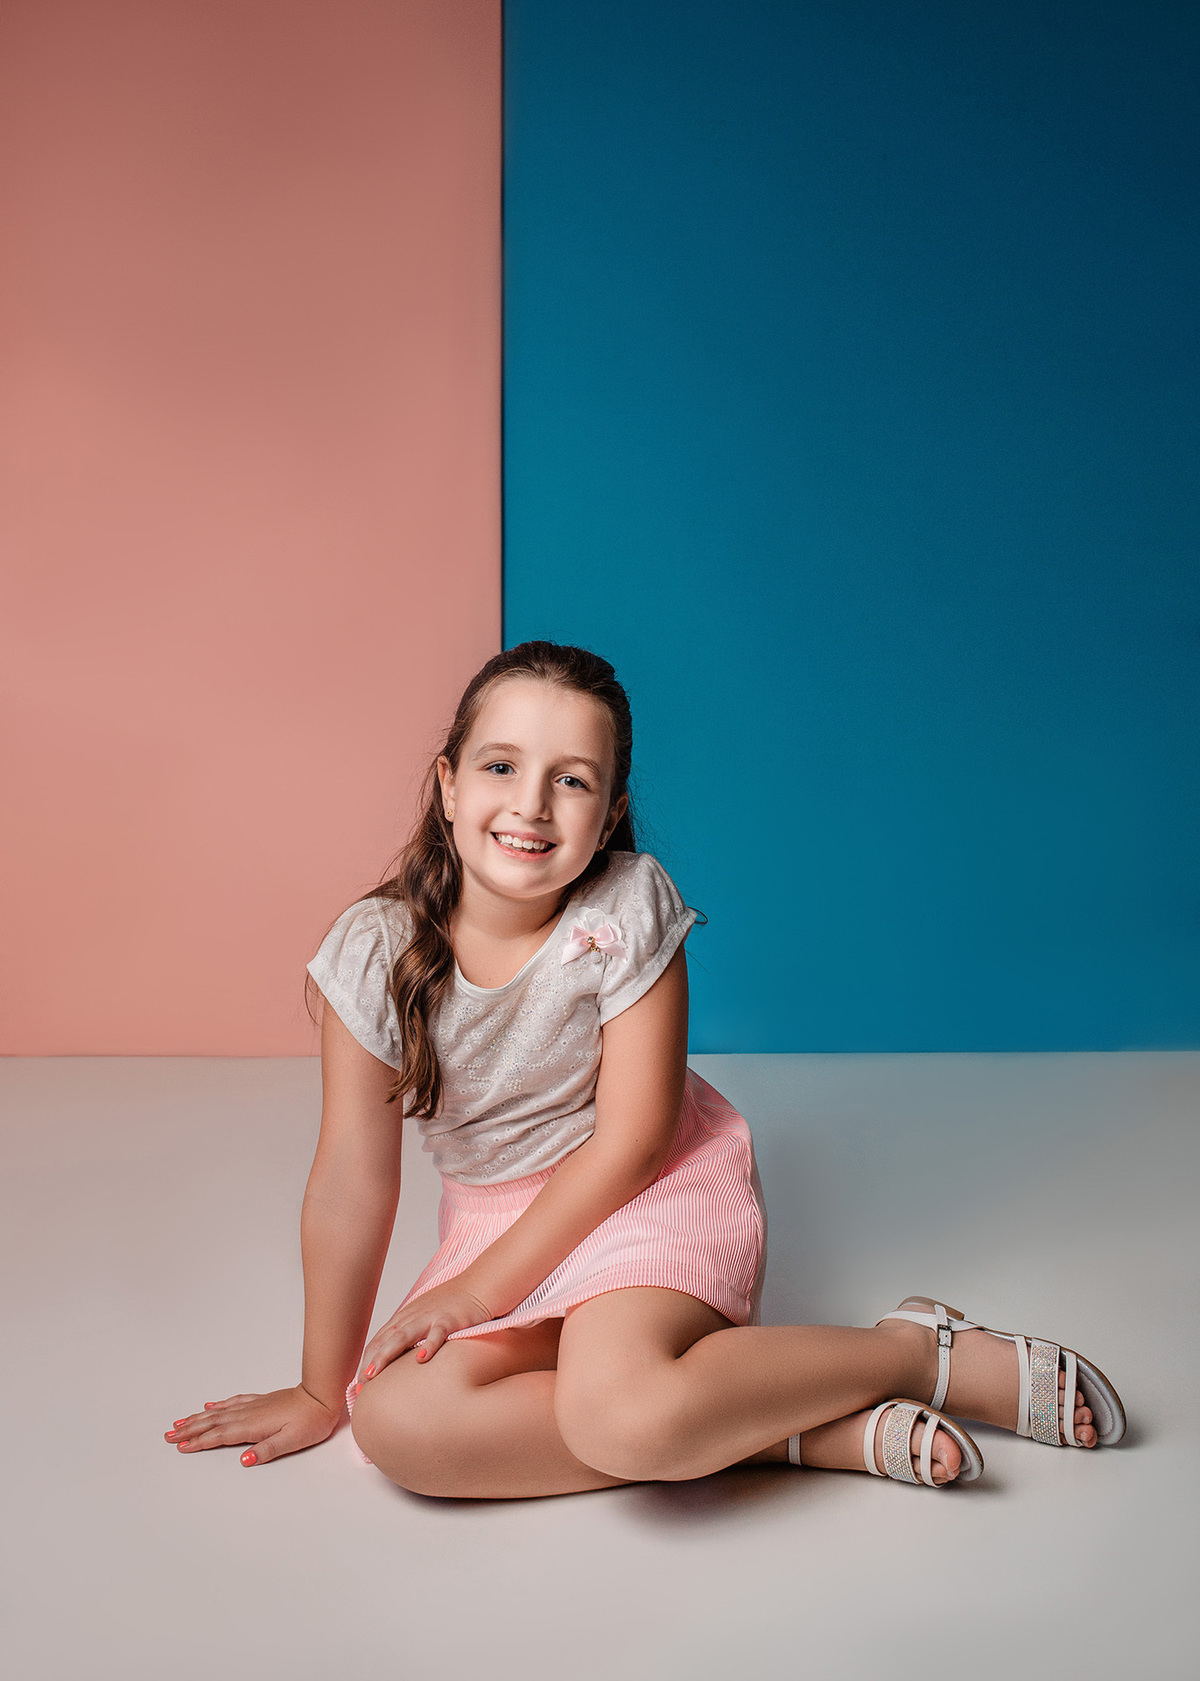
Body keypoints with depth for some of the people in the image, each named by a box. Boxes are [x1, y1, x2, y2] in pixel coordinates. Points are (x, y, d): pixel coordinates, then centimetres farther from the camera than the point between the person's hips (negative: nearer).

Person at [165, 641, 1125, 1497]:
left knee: (623, 1412, -34)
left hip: (656, 1189, -4)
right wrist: (322, 1389, -2)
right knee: (397, 1418, -25)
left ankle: (924, 1352, -10)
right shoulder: (376, 949, -14)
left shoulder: (629, 911, -18)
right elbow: (354, 1178, -9)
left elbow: (632, 1139, -15)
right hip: (499, 1210, 4)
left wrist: (477, 1291, -17)